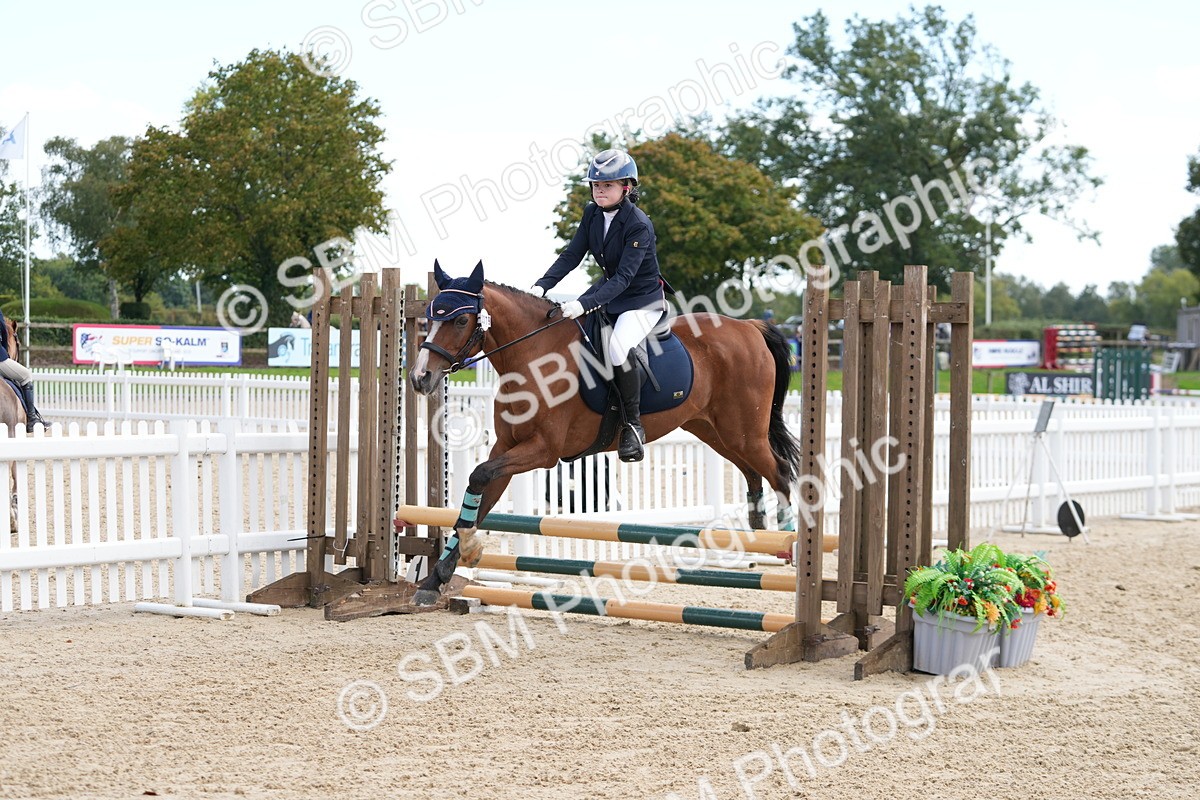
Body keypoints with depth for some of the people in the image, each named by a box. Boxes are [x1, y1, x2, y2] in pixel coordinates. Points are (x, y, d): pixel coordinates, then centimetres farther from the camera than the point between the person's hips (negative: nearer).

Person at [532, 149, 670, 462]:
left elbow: (624, 277, -30)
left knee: (618, 346, -34)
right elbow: (571, 256, -2)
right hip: (608, 290, 8)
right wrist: (541, 286, -17)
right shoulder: (592, 214, -2)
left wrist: (585, 304, -41)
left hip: (643, 299, -8)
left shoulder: (639, 225, -24)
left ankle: (633, 424, -18)